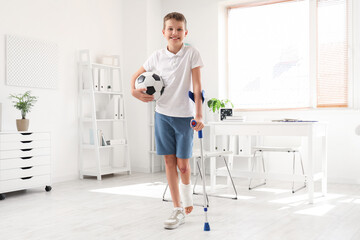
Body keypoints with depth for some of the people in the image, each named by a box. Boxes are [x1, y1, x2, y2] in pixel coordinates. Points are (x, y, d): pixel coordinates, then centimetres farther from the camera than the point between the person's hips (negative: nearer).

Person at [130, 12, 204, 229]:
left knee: (183, 164, 0)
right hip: (163, 114, 3)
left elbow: (197, 86, -11)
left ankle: (187, 201, 29)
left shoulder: (192, 54, -6)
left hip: (184, 115, -3)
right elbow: (137, 75, 17)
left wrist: (199, 115, -19)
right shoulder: (157, 57, 3)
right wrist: (134, 90, -4)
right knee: (169, 162, 5)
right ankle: (178, 210, 15)